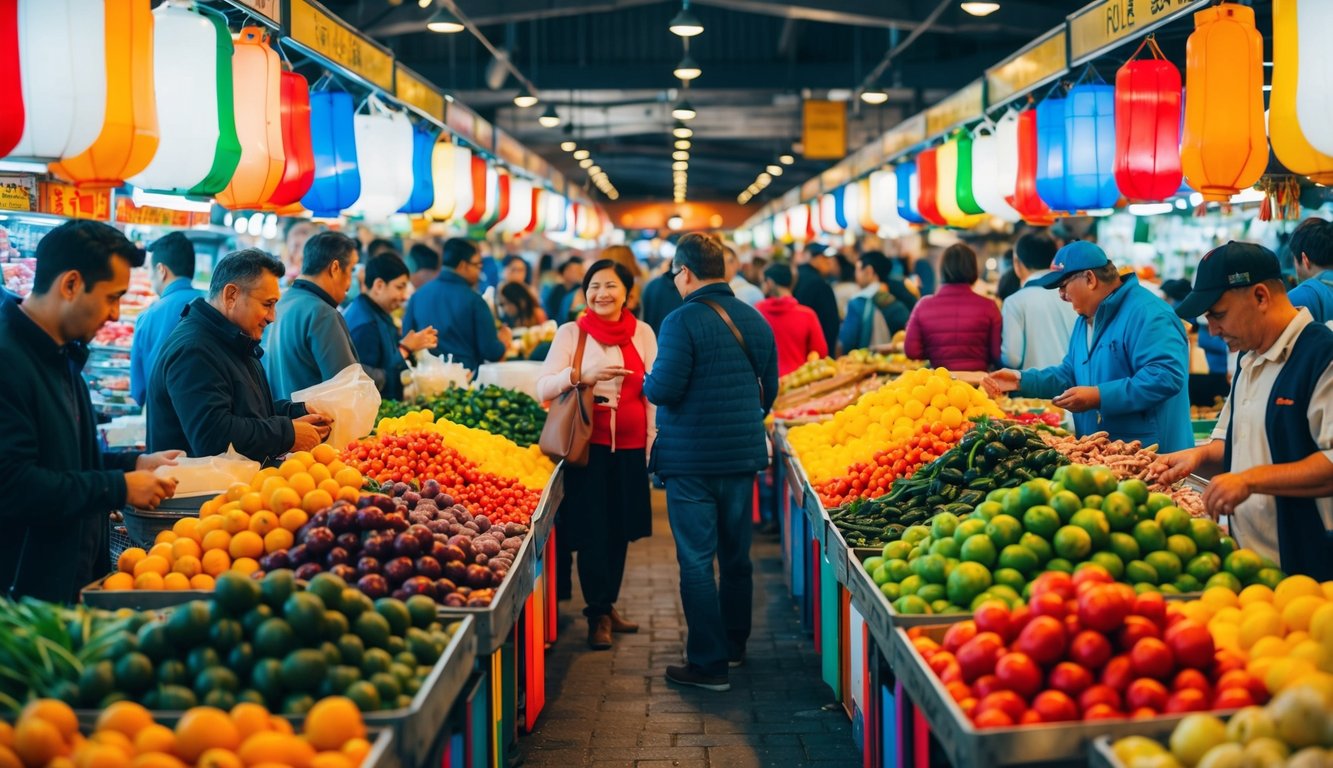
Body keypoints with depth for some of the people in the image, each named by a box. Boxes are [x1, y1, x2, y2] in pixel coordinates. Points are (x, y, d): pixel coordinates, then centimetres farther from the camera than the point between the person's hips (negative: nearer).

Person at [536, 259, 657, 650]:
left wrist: (654, 440, 6)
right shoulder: (572, 333, -1)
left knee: (621, 530, 10)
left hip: (630, 445, 3)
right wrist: (580, 375, -22)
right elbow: (543, 388, -6)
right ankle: (598, 616, 9)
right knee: (592, 531, -3)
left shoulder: (642, 333, 6)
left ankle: (607, 605, 26)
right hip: (588, 443, -3)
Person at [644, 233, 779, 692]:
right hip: (743, 456, 6)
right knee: (736, 555, 18)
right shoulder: (755, 320, 5)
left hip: (692, 460, -6)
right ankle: (734, 645, 31)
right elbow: (769, 388, 12)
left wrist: (646, 381, 1)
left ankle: (709, 664, 2)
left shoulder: (682, 322, -15)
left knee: (696, 560, 0)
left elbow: (664, 390, -21)